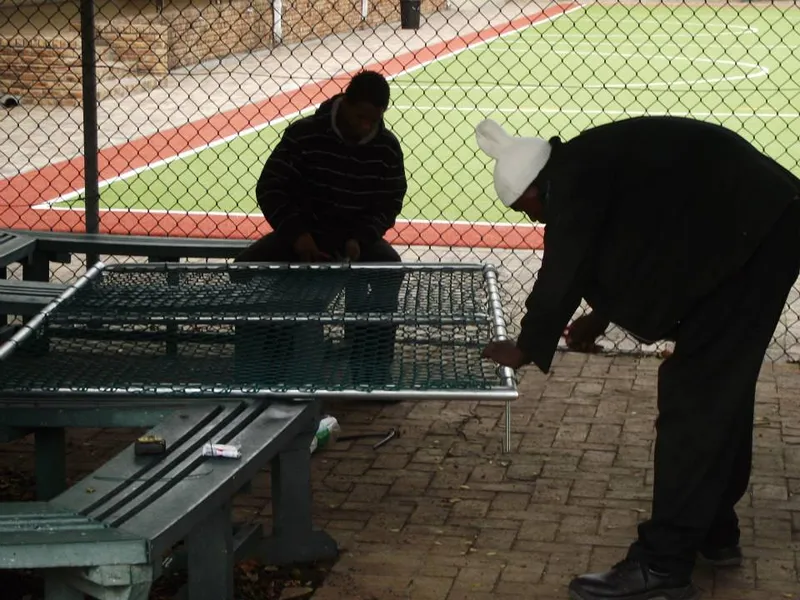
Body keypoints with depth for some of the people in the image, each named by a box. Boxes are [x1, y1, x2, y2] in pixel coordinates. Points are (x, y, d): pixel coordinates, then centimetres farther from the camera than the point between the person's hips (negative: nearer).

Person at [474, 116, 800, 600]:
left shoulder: (575, 175, -11)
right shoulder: (597, 162, 17)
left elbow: (562, 270, -8)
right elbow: (637, 242, 32)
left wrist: (526, 348, 7)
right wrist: (602, 316, 42)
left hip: (749, 236, -10)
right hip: (761, 226, 10)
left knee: (694, 395, -8)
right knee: (721, 390, 19)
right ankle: (714, 531, 30)